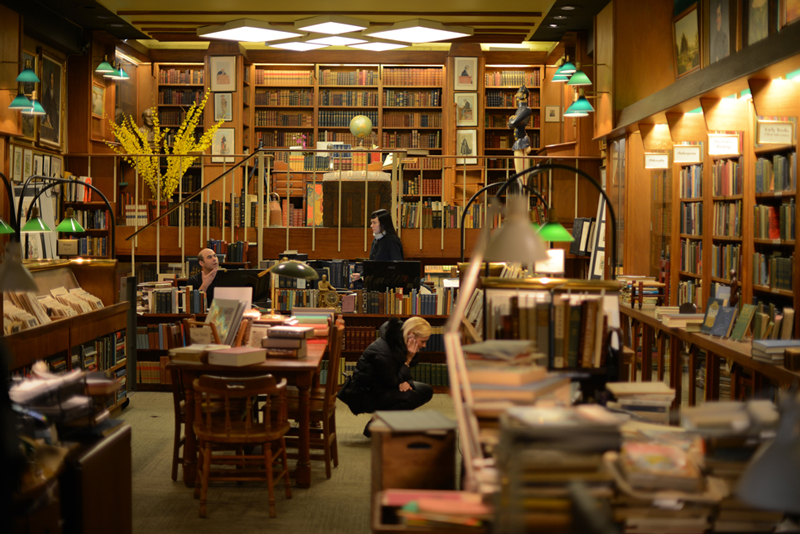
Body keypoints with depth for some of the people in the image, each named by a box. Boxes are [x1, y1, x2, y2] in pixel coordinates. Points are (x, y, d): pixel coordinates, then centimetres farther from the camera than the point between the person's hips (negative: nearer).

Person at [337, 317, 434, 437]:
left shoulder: (400, 343, -4)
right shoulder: (382, 352, -32)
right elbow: (392, 382, -23)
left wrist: (406, 382, -17)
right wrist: (408, 359, -26)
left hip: (382, 387, 10)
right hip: (364, 394, -10)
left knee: (426, 391, 0)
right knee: (412, 397, -29)